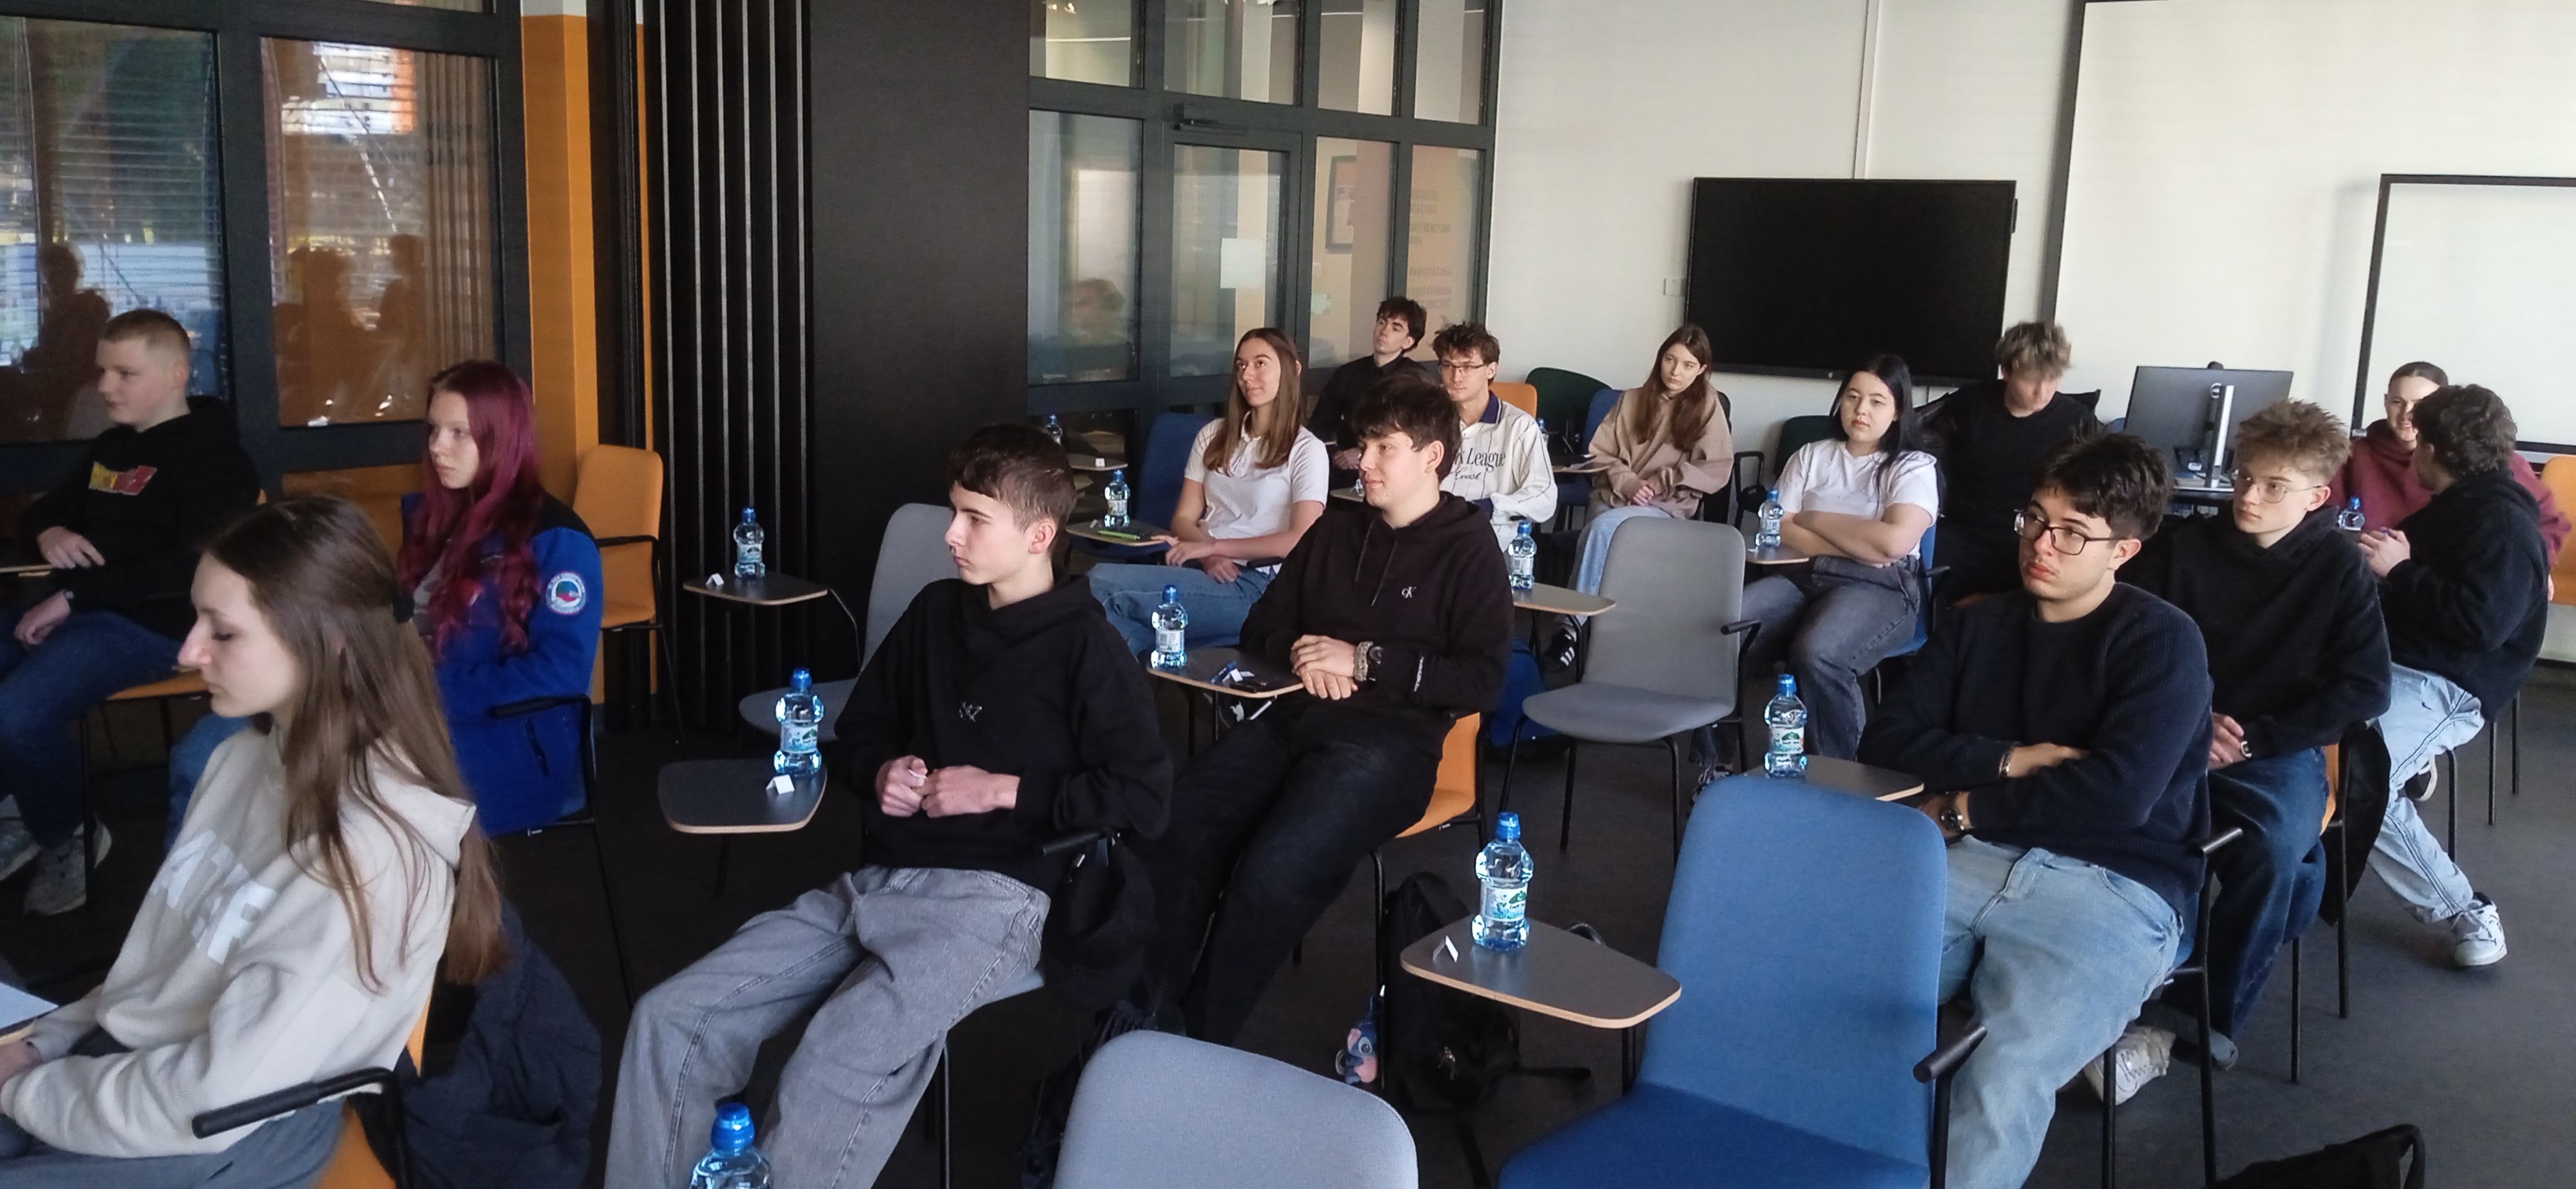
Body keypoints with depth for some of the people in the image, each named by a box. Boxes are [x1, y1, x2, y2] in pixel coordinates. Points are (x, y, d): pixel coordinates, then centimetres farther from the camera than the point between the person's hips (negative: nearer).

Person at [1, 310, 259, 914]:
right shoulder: (110, 447, 20)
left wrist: (76, 596, -21)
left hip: (151, 625, -9)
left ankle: (66, 839, -3)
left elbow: (195, 564, -20)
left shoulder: (212, 456, -8)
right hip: (75, 610, 9)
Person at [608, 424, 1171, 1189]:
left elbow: (1145, 798, -8)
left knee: (836, 1069, -33)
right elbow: (857, 729, 29)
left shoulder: (1085, 646, -1)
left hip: (989, 896, -7)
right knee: (670, 1020, -12)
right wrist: (881, 773, 6)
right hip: (872, 883, 7)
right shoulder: (935, 612, 18)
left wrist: (1004, 790, -10)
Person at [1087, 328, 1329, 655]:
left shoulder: (1306, 450, 3)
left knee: (1102, 583, -28)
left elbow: (1303, 540, -9)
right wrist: (1209, 555, -10)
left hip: (1253, 586, -5)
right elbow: (1184, 518, 14)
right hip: (1201, 569, 5)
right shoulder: (1213, 435, 19)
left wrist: (1214, 545, -13)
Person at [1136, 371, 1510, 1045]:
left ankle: (1202, 1044, -17)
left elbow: (1482, 682, -5)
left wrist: (1364, 660, -9)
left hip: (1388, 739, -5)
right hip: (1291, 717, 6)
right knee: (1173, 834, -23)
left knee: (1272, 871, -32)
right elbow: (1263, 626, 26)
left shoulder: (1469, 551, 5)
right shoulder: (1337, 532, 22)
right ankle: (1143, 1020, -19)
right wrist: (1299, 654, 2)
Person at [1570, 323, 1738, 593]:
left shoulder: (1707, 404, 6)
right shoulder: (1632, 399, 15)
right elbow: (1602, 453, 11)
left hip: (1666, 507, -3)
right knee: (1601, 528, -32)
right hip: (1615, 495, 3)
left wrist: (1662, 484, -9)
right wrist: (1626, 483, -9)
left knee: (1604, 526, -32)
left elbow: (1718, 470, 0)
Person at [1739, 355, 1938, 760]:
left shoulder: (1915, 468, 7)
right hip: (1804, 576, 4)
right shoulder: (1810, 456, 19)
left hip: (1881, 588, -4)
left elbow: (1895, 541, -12)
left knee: (1817, 654, -37)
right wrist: (1857, 546, -6)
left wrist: (1814, 519, -1)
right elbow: (1779, 530, 6)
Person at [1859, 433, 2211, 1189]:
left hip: (2113, 887, -4)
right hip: (1976, 862, 4)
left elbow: (2115, 795, -13)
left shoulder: (2162, 641, 1)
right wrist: (2012, 761, -6)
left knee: (2004, 1078, -31)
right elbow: (1886, 742, 9)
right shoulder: (1978, 624, 17)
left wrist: (1966, 808, -4)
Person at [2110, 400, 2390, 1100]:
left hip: (2278, 749, -1)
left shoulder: (2340, 572, 2)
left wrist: (2256, 738, -9)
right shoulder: (2187, 547, 6)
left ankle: (2212, 1025, -22)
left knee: (2277, 844, -34)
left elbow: (2364, 691, -1)